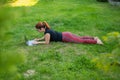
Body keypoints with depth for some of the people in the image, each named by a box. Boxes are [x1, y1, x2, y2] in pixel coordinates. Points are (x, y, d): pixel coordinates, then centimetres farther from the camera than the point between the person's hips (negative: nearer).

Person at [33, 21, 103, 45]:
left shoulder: (47, 32, -18)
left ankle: (96, 41, -6)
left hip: (65, 38, -8)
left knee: (81, 41, -6)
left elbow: (47, 42, -14)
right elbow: (45, 37, 28)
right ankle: (94, 38, 14)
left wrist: (38, 43, -8)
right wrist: (38, 39, 19)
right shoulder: (47, 29, 9)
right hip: (65, 35, 8)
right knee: (81, 38, 13)